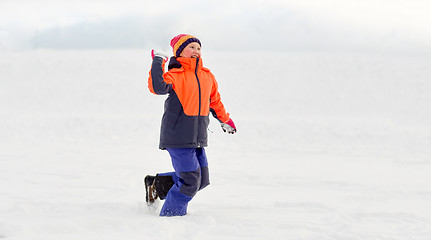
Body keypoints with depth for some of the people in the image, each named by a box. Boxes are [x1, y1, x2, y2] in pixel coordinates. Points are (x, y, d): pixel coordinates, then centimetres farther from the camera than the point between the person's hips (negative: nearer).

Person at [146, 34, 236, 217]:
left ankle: (157, 184, 25)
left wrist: (225, 120, 39)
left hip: (197, 138, 8)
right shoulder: (175, 75, -9)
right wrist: (158, 62, -24)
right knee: (191, 181, -7)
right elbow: (157, 87, -30)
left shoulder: (207, 76, 12)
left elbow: (214, 100, 29)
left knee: (202, 180, 12)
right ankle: (170, 214, 12)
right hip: (178, 138, -8)